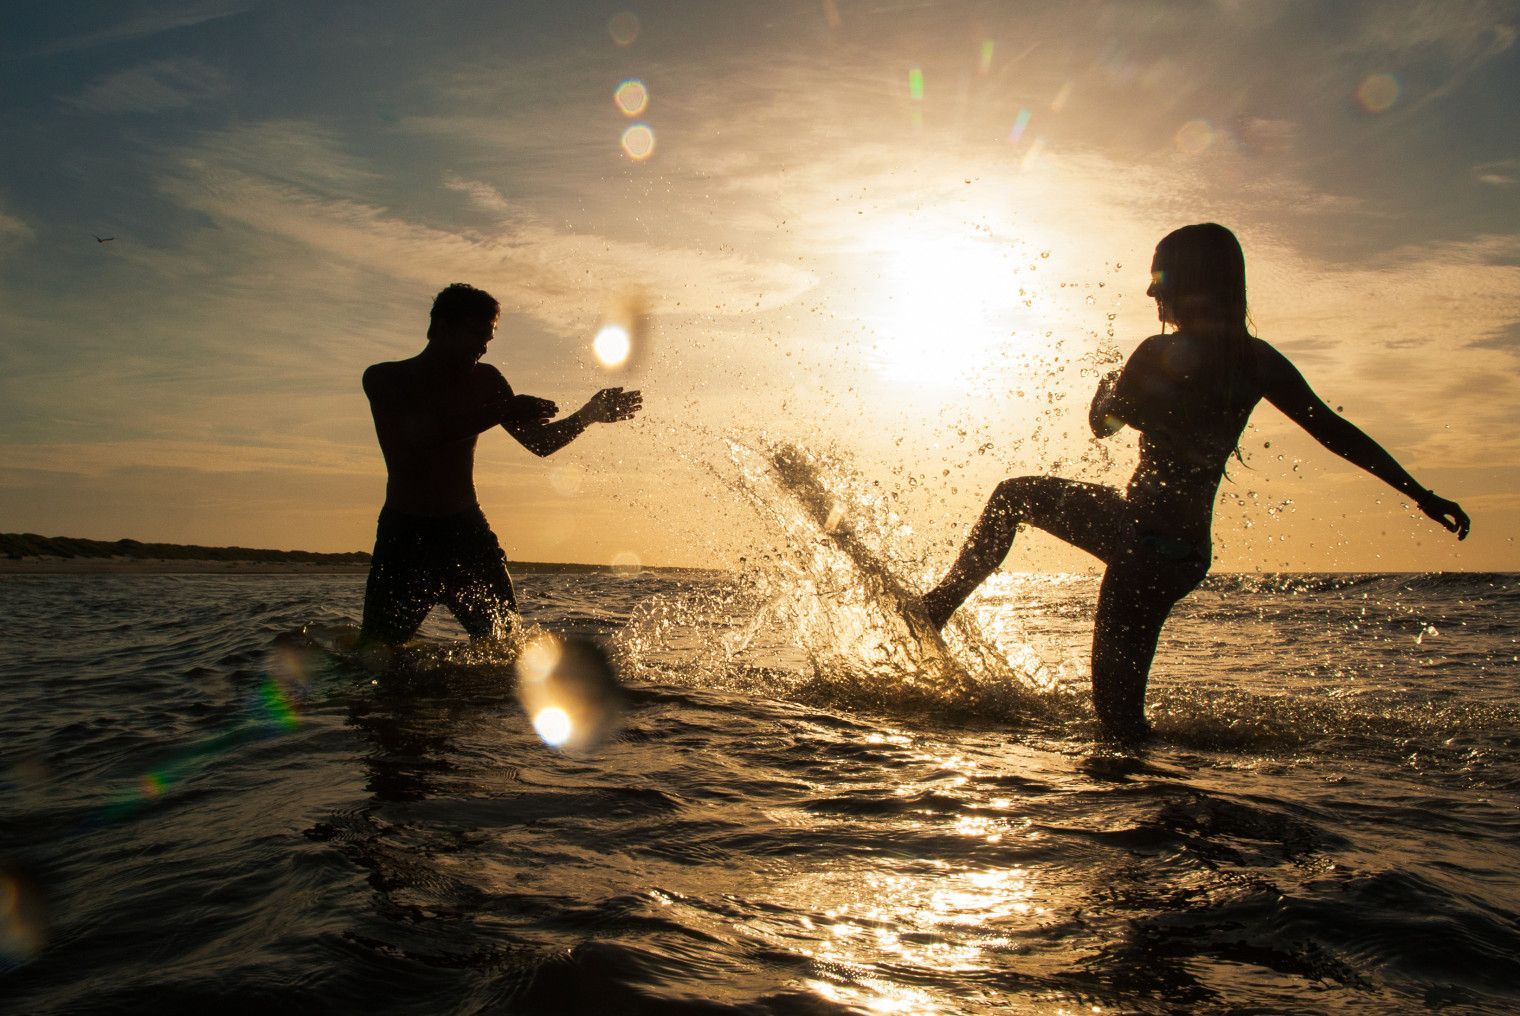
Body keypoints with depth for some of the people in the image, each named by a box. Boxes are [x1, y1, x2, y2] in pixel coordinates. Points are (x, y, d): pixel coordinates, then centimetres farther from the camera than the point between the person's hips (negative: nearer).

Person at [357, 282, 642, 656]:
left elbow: (540, 442, 11)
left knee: (505, 636, -6)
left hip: (466, 527, 3)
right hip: (404, 532, -3)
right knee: (376, 650, -3)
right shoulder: (384, 379, -5)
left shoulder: (484, 380, 8)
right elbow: (419, 433, -25)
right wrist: (503, 412, -29)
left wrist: (588, 415, -5)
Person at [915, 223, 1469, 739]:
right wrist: (1422, 495, 9)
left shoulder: (1161, 354, -18)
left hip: (1147, 540, -8)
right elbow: (1338, 432, 2)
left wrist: (1107, 385, 18)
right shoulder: (1257, 360, 2)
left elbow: (1102, 423, -4)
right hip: (1190, 549, 8)